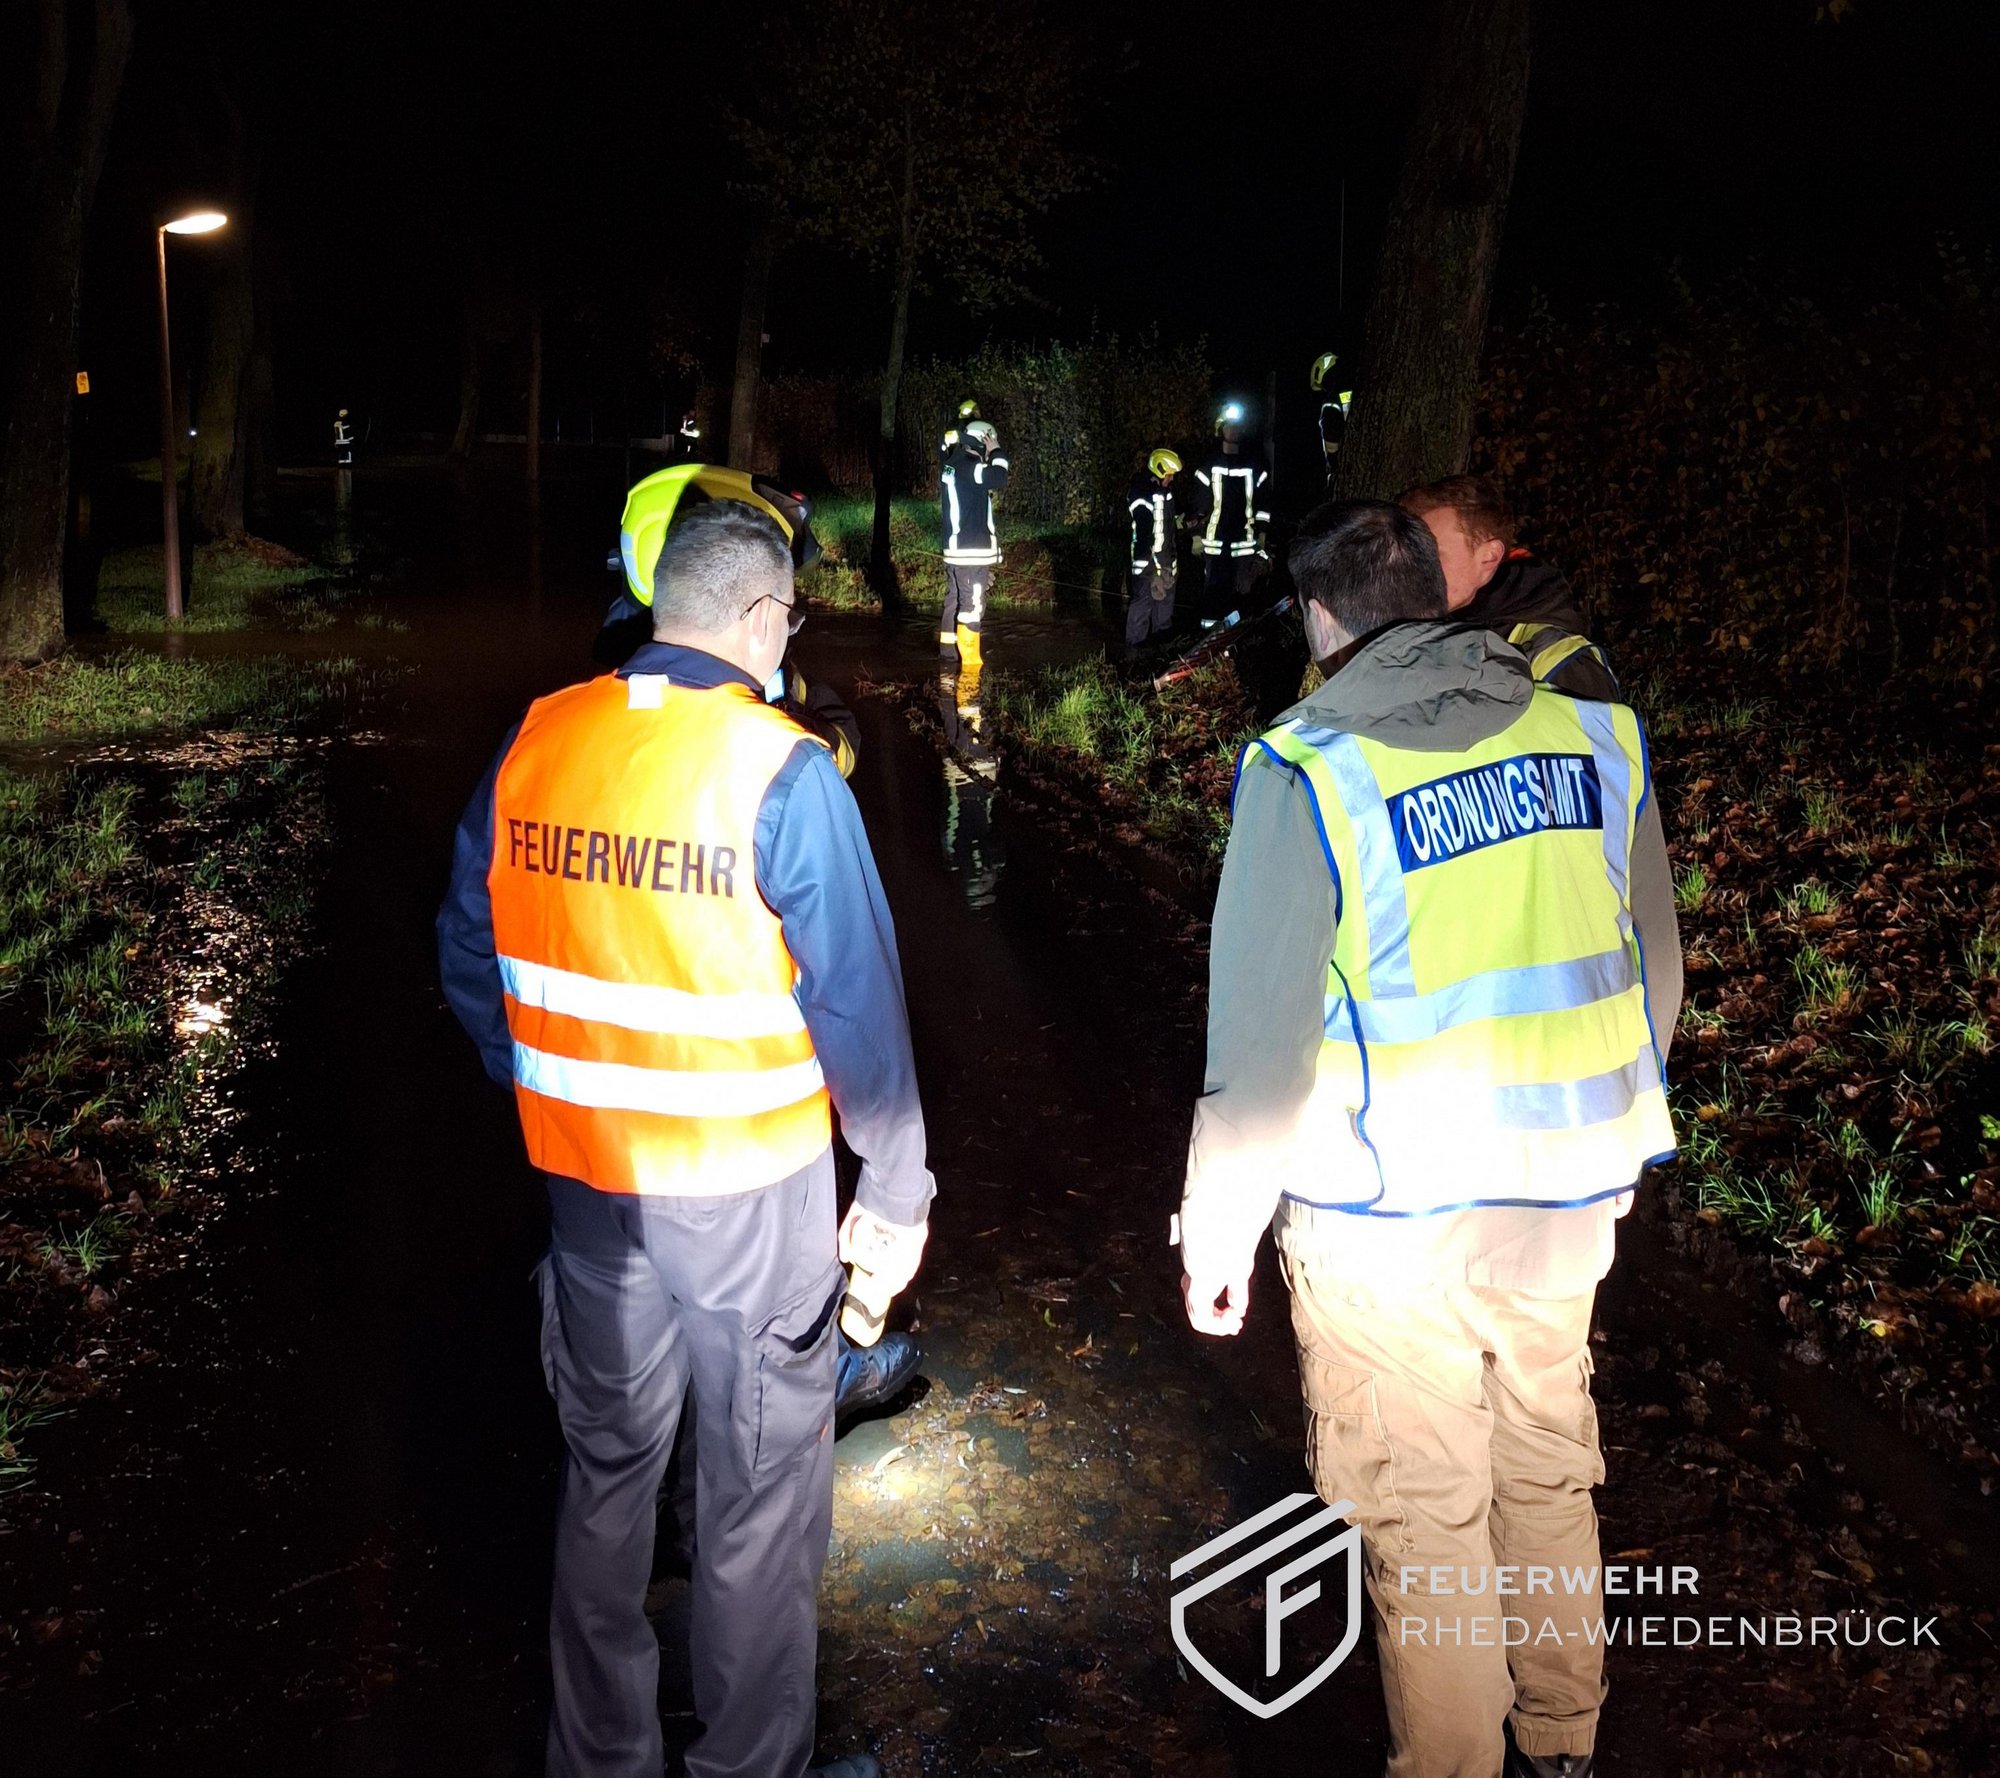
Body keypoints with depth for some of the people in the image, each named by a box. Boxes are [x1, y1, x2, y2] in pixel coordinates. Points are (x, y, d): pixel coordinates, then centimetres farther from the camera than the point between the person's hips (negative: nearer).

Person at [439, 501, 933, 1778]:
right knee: (762, 1492, 13)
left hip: (585, 1176, 5)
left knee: (607, 1467, 22)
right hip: (749, 1190, -5)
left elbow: (471, 952, 6)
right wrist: (900, 1191, -5)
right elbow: (857, 1003, -16)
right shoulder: (781, 773, -18)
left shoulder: (536, 741, -2)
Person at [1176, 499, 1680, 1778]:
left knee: (1423, 1519, 13)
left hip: (1393, 1222, -5)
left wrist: (1219, 1235, -3)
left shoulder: (1306, 772, -15)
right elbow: (1655, 970, 10)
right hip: (1569, 1199, 5)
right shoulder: (1595, 732, -1)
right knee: (1550, 1476, 24)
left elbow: (1264, 1046, -16)